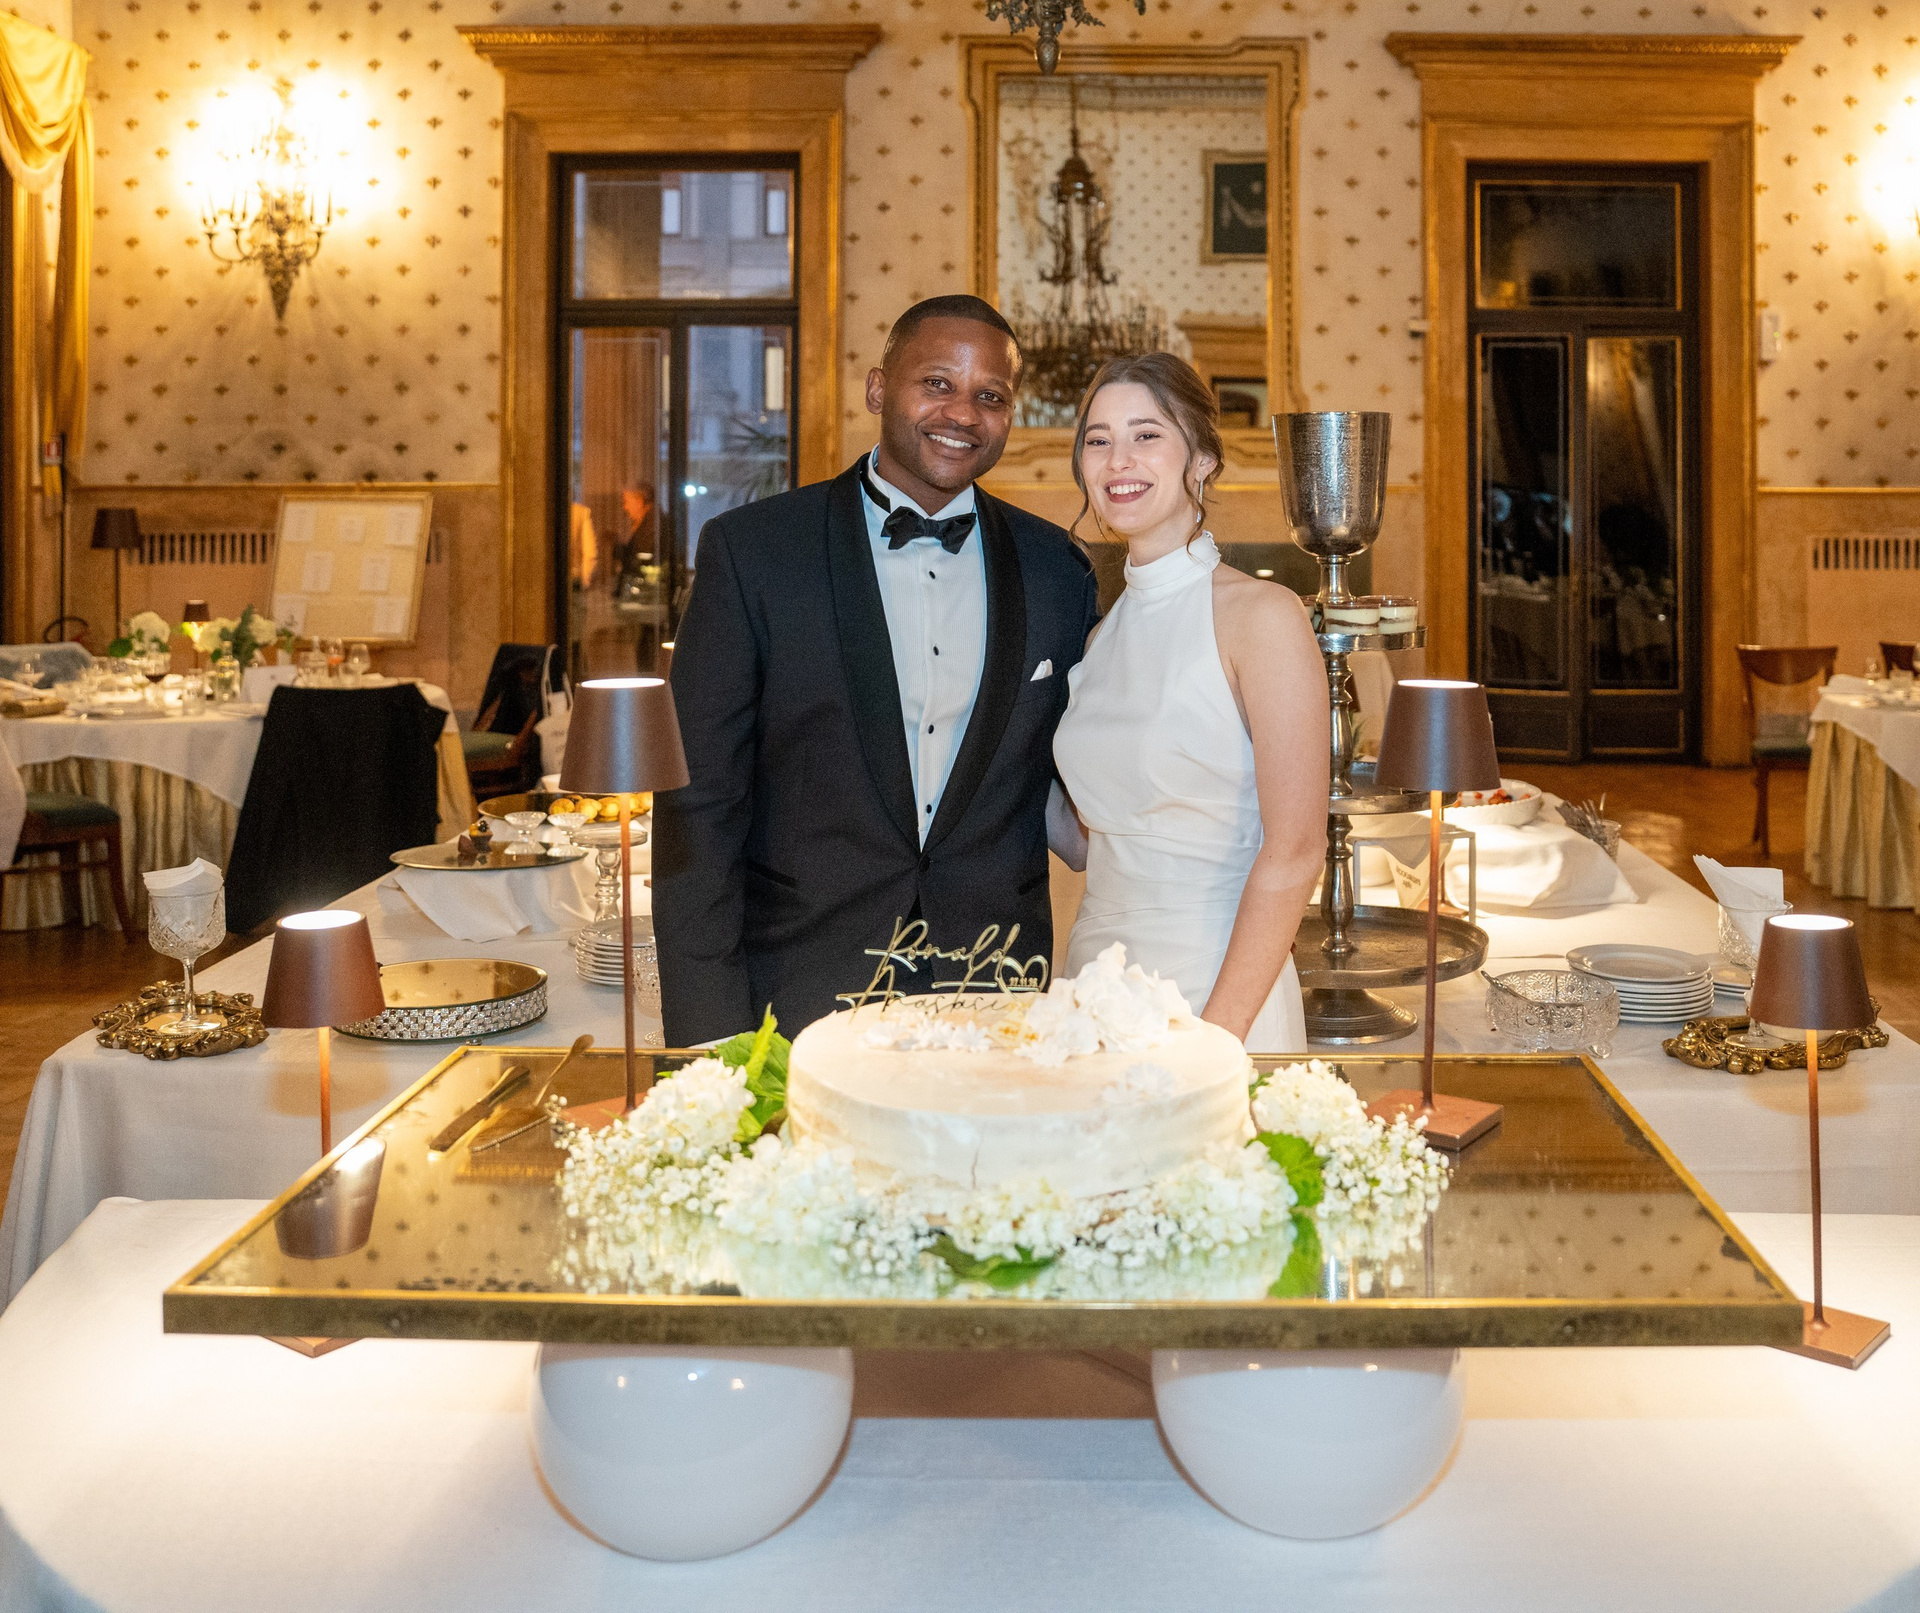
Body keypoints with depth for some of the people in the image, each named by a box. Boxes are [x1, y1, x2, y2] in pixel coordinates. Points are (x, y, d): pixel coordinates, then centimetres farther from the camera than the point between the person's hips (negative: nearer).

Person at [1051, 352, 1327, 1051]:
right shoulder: (1101, 631, 9)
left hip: (1220, 987, -6)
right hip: (1094, 977, 6)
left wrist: (1215, 1035, -20)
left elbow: (1294, 850, -16)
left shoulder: (1261, 614, -11)